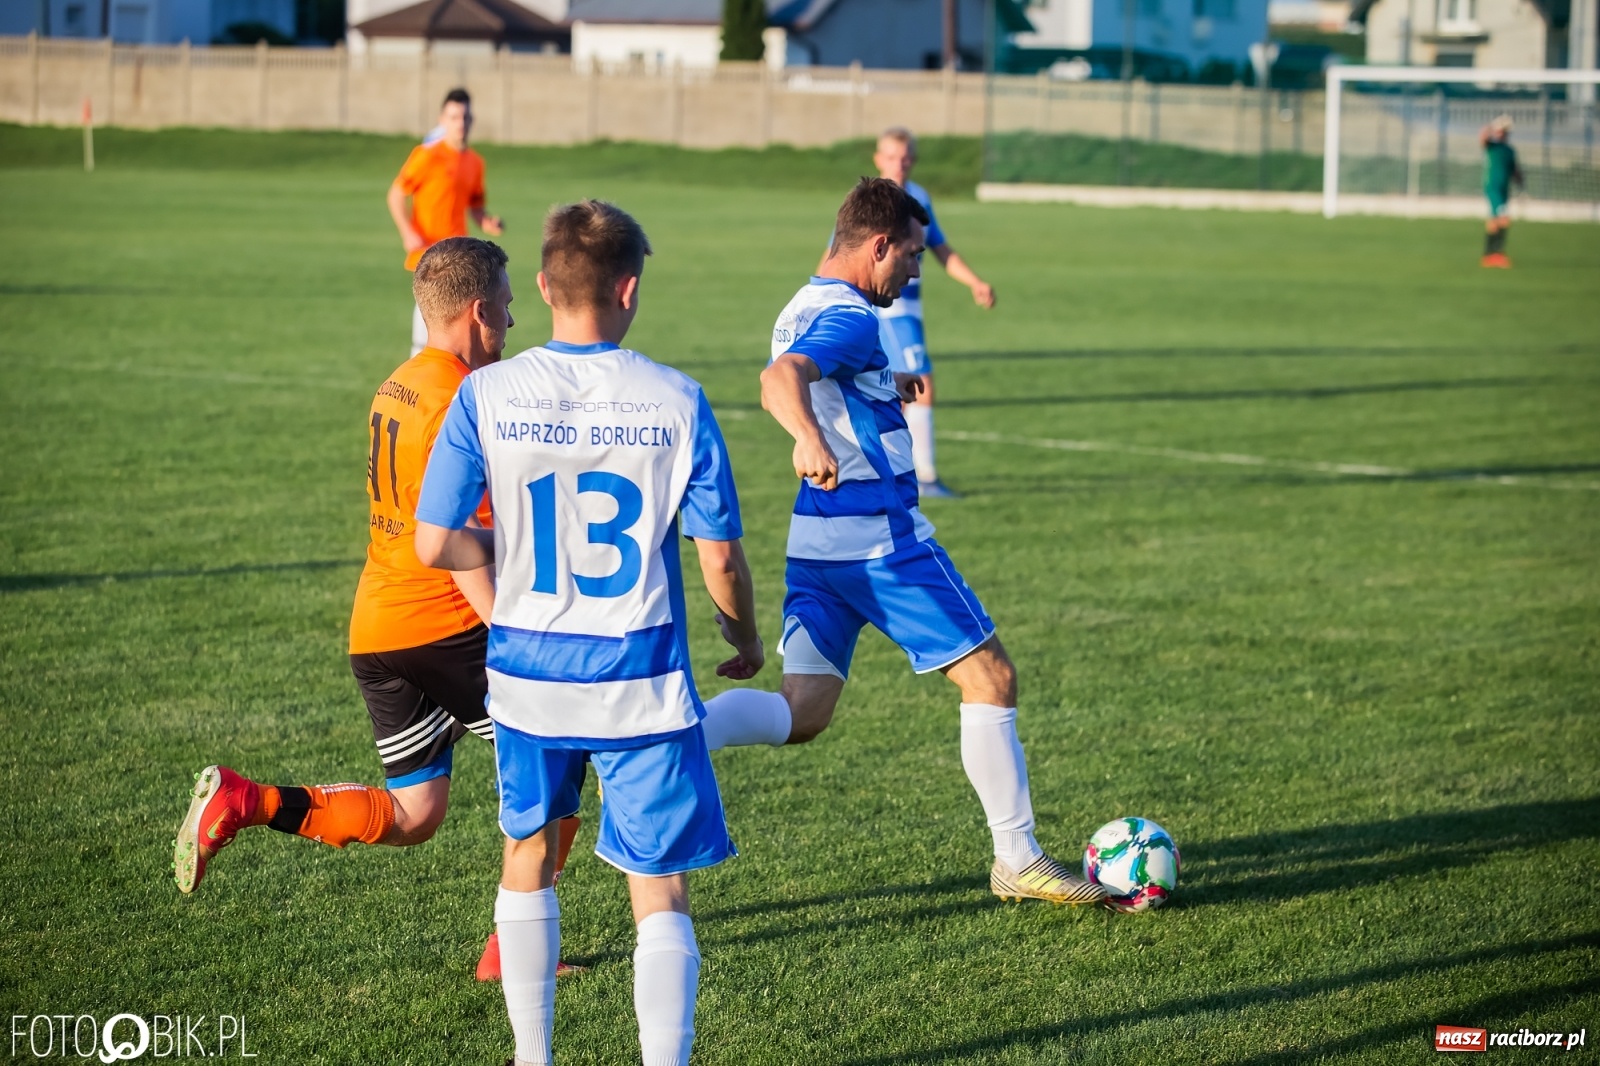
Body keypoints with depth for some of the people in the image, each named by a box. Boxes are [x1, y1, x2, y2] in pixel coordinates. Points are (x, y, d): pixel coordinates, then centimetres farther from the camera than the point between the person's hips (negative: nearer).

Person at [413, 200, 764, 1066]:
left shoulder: (487, 395, -7)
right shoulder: (675, 402, -9)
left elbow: (434, 545, -8)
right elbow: (719, 553, -5)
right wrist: (745, 639, 13)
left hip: (528, 674, 2)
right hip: (643, 685, -2)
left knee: (528, 857, 23)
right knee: (660, 894, 4)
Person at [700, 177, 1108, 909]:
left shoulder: (802, 311, 14)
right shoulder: (851, 319, -15)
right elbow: (779, 380, -34)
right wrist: (810, 438, -53)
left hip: (814, 543, 9)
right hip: (881, 539, -9)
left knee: (801, 715, 4)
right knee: (990, 679, 3)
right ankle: (1018, 863, 8)